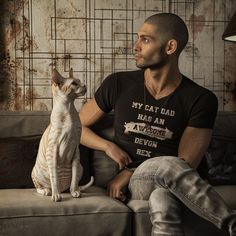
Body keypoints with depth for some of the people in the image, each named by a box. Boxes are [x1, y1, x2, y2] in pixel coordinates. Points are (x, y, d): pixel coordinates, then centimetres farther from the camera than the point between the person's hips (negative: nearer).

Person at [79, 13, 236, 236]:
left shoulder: (200, 99, -6)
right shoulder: (118, 85, 0)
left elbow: (186, 164, -7)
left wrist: (129, 173, -9)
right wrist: (108, 146, -6)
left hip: (172, 182, -1)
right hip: (136, 184, 1)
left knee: (162, 204, -41)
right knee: (169, 166, -37)